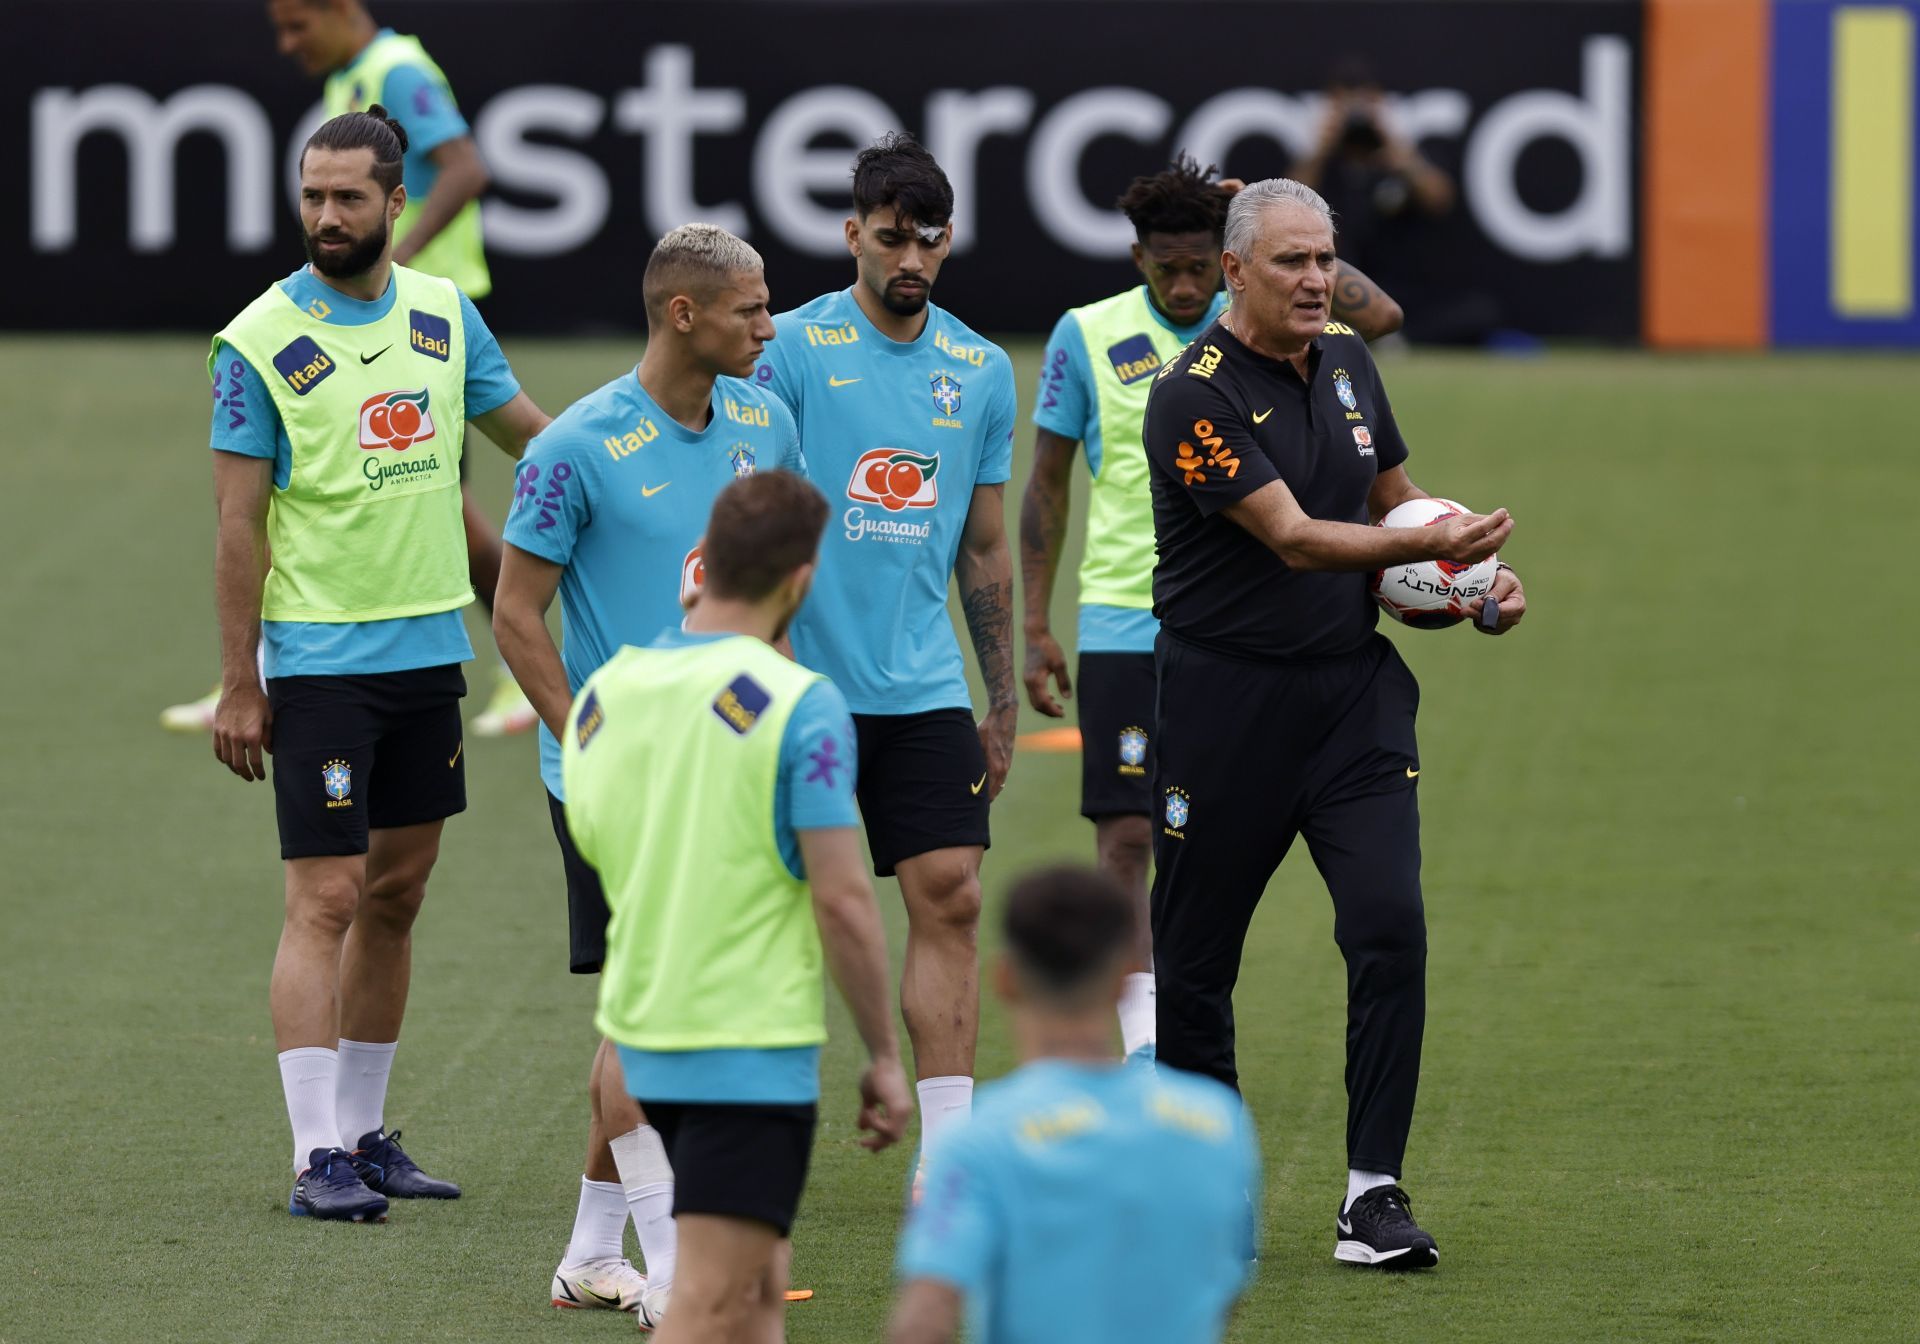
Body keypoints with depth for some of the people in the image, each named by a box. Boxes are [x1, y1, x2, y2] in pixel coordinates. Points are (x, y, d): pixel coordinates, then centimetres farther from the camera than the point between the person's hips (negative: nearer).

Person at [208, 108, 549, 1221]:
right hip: (318, 659, -6)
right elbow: (240, 523, -9)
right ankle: (317, 1158, -10)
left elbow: (532, 430, 17)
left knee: (397, 895, 11)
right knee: (326, 900, -9)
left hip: (430, 648, 6)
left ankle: (365, 1133, 20)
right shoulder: (260, 343, -9)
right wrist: (238, 682, -11)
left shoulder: (446, 314, 6)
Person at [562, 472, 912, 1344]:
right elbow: (843, 901, -14)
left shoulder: (601, 694, 4)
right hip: (755, 1043, -7)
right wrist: (884, 1058, -7)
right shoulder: (798, 704, -14)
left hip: (643, 1038, 7)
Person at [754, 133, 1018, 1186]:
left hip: (926, 693, 3)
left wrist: (1002, 703, 15)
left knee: (950, 900, -5)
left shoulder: (981, 371, 9)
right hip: (809, 686, -3)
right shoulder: (793, 348, -4)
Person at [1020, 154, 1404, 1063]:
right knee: (1126, 836, -8)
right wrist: (1035, 627, 3)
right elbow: (1047, 485, 6)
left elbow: (1378, 316, -11)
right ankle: (1139, 1033, -7)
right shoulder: (1089, 336, 1)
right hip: (1122, 625, -2)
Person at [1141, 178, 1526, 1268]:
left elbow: (1396, 495, 21)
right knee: (1193, 961, 4)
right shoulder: (1197, 396, -15)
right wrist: (1426, 546, -36)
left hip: (1354, 688, 5)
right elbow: (1293, 536, -23)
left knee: (1391, 925, -12)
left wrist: (1479, 575, 3)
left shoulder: (1348, 362, 7)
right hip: (1226, 698, -5)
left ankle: (1374, 1194, -9)